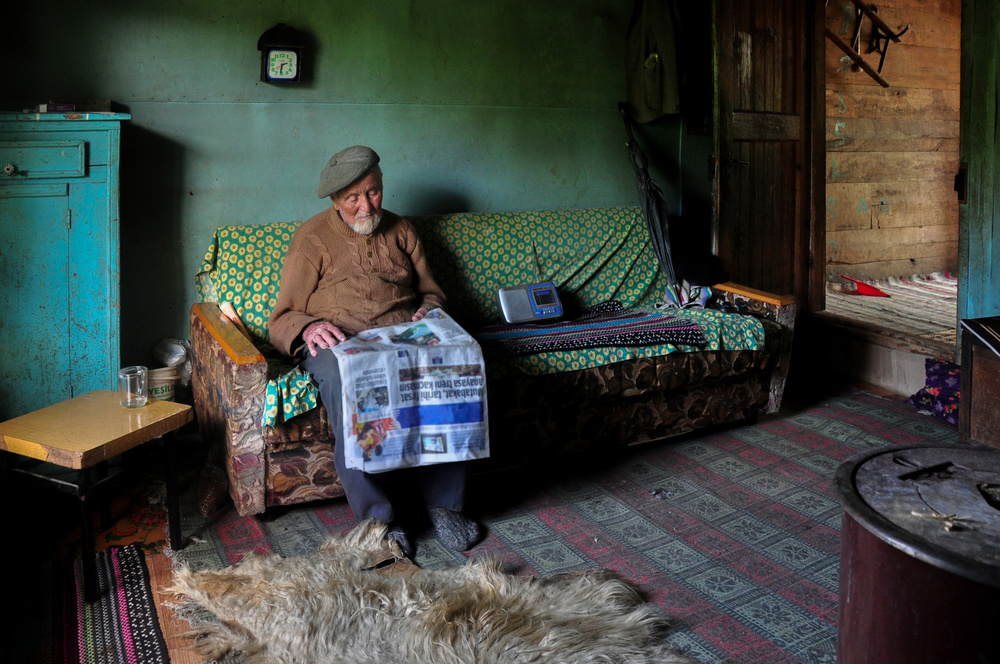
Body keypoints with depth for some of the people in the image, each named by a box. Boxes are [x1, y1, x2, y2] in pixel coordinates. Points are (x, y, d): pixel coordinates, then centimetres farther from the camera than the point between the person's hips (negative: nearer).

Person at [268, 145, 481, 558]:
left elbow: (431, 291, 23)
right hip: (337, 343, -2)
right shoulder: (312, 238, 9)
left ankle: (444, 501, -22)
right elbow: (282, 320, 3)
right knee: (345, 380, -41)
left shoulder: (400, 230, 21)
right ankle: (377, 518, -30)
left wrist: (428, 310, -2)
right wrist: (307, 329, -21)